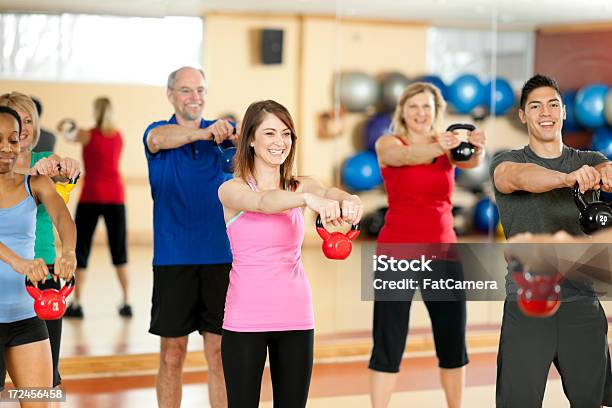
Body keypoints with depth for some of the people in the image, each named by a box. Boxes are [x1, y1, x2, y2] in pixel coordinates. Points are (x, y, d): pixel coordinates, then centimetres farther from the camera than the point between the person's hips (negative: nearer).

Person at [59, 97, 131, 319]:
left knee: (81, 250, 3)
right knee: (119, 250, 9)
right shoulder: (119, 136, 7)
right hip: (115, 197, 3)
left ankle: (76, 304, 0)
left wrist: (71, 129, 25)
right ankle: (126, 302, 5)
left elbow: (69, 137, 5)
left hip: (91, 197, -3)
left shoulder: (87, 135, -8)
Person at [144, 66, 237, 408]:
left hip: (220, 256, 1)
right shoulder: (158, 130, 2)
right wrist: (202, 133, -42)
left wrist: (233, 133, -40)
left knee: (220, 352, 4)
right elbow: (159, 139, -23)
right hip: (173, 259, -1)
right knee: (172, 355, 4)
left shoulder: (222, 132, 6)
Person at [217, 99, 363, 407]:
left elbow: (329, 193, -17)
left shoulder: (302, 186, 6)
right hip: (245, 319, -3)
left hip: (295, 317, 3)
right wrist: (309, 199, -47)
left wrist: (348, 200, -42)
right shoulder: (232, 190, -4)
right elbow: (263, 202, -27)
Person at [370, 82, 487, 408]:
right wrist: (437, 149, -48)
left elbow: (471, 161, -17)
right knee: (388, 344, -5)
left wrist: (476, 149, -41)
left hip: (443, 253, 3)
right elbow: (407, 155, -26)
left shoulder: (448, 144, 6)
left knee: (453, 342, 8)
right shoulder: (388, 144, -2)